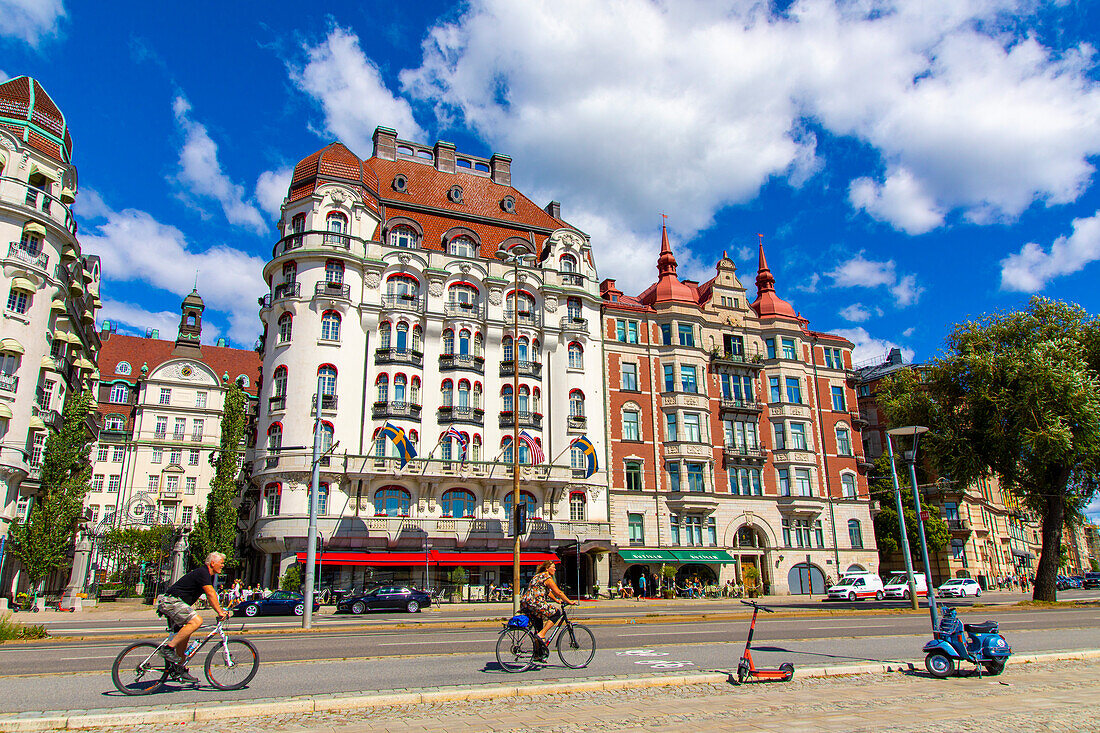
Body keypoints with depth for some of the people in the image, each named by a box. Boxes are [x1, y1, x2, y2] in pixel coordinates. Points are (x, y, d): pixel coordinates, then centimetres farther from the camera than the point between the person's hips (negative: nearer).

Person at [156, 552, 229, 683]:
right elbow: (211, 594, -23)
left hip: (175, 603, 11)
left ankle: (180, 669, 19)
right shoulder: (203, 573, -16)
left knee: (184, 635, 12)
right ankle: (169, 648, -20)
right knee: (196, 620, -26)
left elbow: (210, 596, 20)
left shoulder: (208, 575, 16)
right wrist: (220, 612, -24)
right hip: (171, 600, -11)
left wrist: (221, 610, 10)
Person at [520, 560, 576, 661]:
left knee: (539, 627, 18)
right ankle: (541, 634, -7)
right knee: (556, 613, -1)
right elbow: (558, 592, -7)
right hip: (535, 603, -10)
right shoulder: (547, 577, -6)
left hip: (525, 604, 10)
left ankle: (538, 654, 21)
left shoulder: (539, 576, 24)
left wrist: (558, 601, 34)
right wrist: (570, 602, 1)